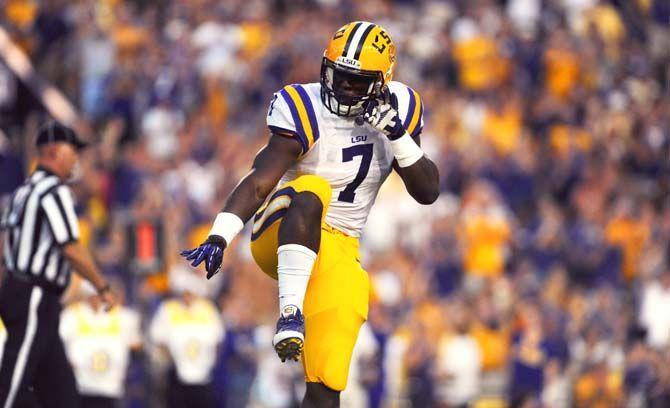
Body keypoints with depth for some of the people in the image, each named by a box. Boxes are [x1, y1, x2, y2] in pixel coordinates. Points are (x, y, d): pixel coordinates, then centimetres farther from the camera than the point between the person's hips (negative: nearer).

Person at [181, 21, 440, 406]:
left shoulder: (396, 111, 1)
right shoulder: (307, 112, -14)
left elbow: (428, 191, -1)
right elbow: (258, 184, -21)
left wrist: (398, 135, -15)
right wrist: (219, 237, -35)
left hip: (337, 249, 4)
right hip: (280, 234, -4)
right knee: (311, 191, -39)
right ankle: (290, 312, -46)